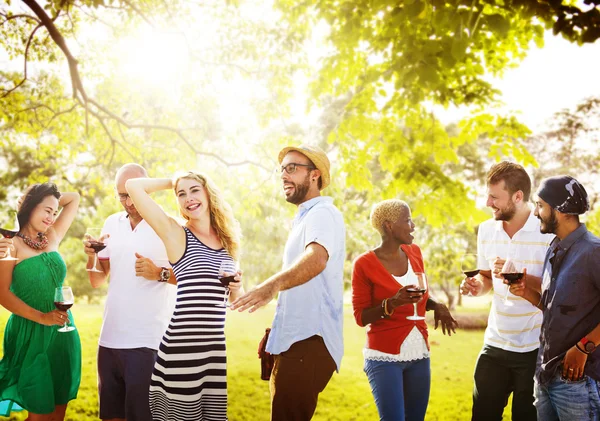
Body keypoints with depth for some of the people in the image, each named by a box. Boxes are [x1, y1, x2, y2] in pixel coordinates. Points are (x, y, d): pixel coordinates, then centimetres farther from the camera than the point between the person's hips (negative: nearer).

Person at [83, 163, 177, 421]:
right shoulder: (112, 223, 10)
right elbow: (97, 282, 14)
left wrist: (160, 273, -22)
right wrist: (91, 256, -5)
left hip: (147, 342, -5)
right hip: (109, 339, 5)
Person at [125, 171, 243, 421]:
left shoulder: (226, 240, 13)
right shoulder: (176, 234, -2)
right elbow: (133, 186, -10)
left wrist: (237, 286, 0)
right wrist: (172, 182, 5)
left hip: (216, 347, 5)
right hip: (183, 347, -5)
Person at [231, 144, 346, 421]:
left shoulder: (322, 214, -12)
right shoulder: (305, 218, 22)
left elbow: (317, 258, -35)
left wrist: (273, 284, -52)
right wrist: (275, 331, 26)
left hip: (310, 341, -11)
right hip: (294, 341, 11)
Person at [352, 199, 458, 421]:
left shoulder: (414, 252, 6)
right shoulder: (365, 263, -11)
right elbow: (360, 317, -8)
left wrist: (436, 306, -2)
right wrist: (391, 304, -24)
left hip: (419, 353, 6)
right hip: (384, 356, -6)